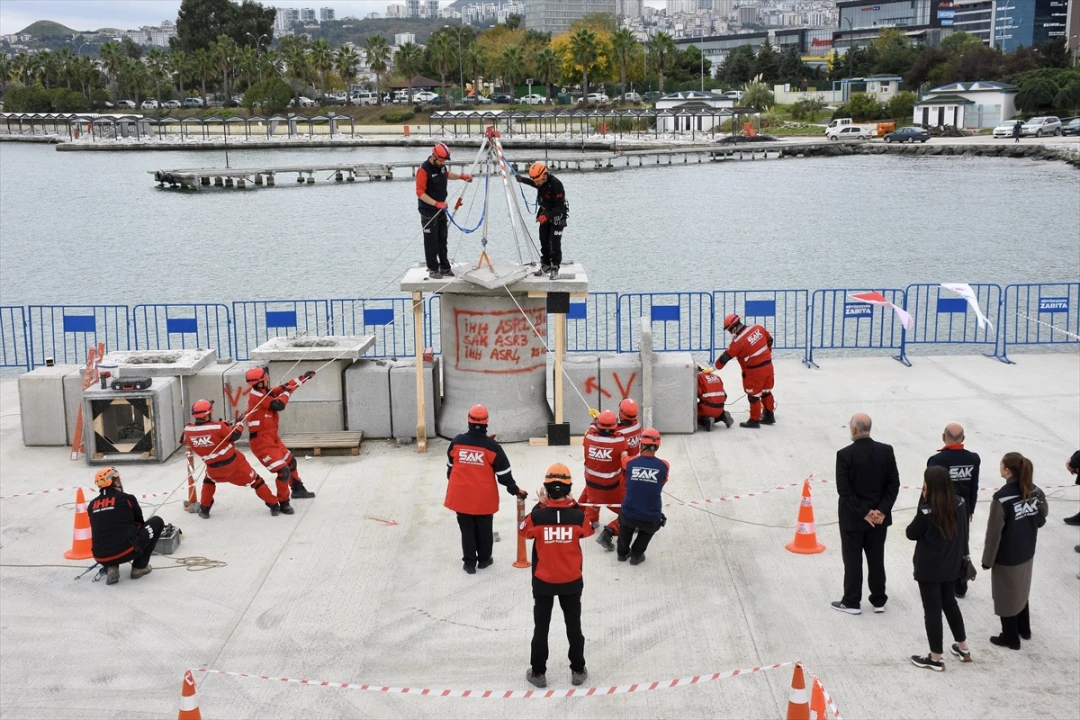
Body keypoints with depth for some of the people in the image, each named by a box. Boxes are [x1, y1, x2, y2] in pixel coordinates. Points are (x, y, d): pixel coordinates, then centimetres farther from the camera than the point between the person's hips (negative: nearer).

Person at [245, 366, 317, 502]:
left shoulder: (264, 392, 6)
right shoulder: (256, 396, -21)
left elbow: (284, 387, 15)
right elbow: (278, 405, -25)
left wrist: (304, 377, 17)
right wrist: (287, 392, -7)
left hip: (272, 437, 10)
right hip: (261, 441, -10)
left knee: (290, 461, 26)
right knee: (283, 471, -14)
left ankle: (298, 489, 45)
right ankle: (283, 502, 2)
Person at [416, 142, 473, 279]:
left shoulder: (441, 165, 4)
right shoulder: (424, 170, -21)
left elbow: (447, 174, 26)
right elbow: (420, 193, -22)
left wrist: (461, 176, 9)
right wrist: (436, 203, -29)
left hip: (441, 209, 8)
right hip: (428, 211, -8)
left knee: (442, 240, 12)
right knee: (431, 241, -2)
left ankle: (445, 267, 19)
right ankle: (433, 269, 5)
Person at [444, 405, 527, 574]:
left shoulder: (456, 442, -6)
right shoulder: (492, 446, -13)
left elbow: (450, 467, 8)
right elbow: (503, 473, -8)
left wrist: (454, 485, 24)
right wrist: (515, 490, 5)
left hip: (461, 495, 2)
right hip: (484, 496, -2)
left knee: (467, 529, 11)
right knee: (484, 529, 16)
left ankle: (469, 563, 14)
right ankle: (484, 559, 28)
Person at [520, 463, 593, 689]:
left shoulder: (538, 515, -20)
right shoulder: (577, 515, -17)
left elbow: (523, 531, 1)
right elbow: (588, 530, 5)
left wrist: (540, 505, 2)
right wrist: (573, 504, 5)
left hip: (543, 581, -1)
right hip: (571, 581, 1)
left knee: (541, 626, 15)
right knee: (573, 625, 18)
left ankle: (538, 672, 24)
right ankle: (577, 670, 28)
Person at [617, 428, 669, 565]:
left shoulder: (630, 462, -5)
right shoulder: (664, 466, -7)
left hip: (628, 515, 1)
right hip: (651, 519, -1)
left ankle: (623, 553, 49)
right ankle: (636, 555, 39)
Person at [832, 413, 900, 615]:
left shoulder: (845, 454, -17)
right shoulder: (886, 451, -5)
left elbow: (844, 490, -18)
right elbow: (894, 484, -5)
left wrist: (864, 513, -13)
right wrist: (881, 510, -6)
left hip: (852, 518, -4)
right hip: (879, 516, 4)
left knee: (853, 561, 9)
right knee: (876, 559, 15)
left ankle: (852, 602, 18)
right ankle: (879, 601, 25)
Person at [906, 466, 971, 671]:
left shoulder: (926, 511, -25)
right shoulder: (960, 503, -6)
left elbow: (911, 534, -11)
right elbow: (963, 531, 5)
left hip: (929, 569, -6)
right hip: (952, 566, 7)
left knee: (932, 610, 6)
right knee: (950, 603, 25)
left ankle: (936, 659, 17)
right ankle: (963, 648, 37)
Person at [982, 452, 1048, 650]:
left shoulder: (1002, 498, -27)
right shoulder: (1035, 491, -8)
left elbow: (994, 533, -21)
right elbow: (1041, 520, 5)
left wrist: (987, 560, -10)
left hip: (1006, 557, -6)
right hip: (1027, 553, 6)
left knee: (1006, 596, 13)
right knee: (1021, 591, 26)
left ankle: (1010, 638, 27)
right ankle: (1024, 630, 42)